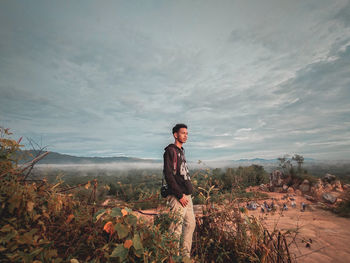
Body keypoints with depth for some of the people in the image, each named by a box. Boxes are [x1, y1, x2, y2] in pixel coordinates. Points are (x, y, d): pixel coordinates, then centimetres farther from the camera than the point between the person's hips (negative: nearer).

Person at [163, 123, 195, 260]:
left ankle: (185, 254, 30)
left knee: (190, 224, 15)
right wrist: (179, 195, -18)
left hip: (186, 195, 9)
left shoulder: (181, 151, 17)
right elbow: (168, 175, -19)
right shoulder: (170, 150, -11)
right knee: (176, 228, -1)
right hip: (177, 196, -9)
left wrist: (188, 192, 15)